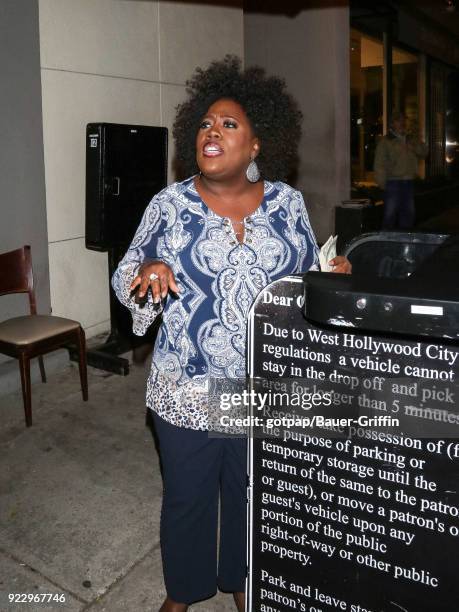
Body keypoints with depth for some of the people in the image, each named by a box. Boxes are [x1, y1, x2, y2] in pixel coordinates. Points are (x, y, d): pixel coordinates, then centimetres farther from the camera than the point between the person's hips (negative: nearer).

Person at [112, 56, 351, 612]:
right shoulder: (169, 204, -5)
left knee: (252, 493, 20)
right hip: (187, 392, -1)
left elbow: (308, 278, 10)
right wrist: (148, 271, -22)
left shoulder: (288, 203, 0)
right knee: (186, 496, 16)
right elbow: (126, 279, 0)